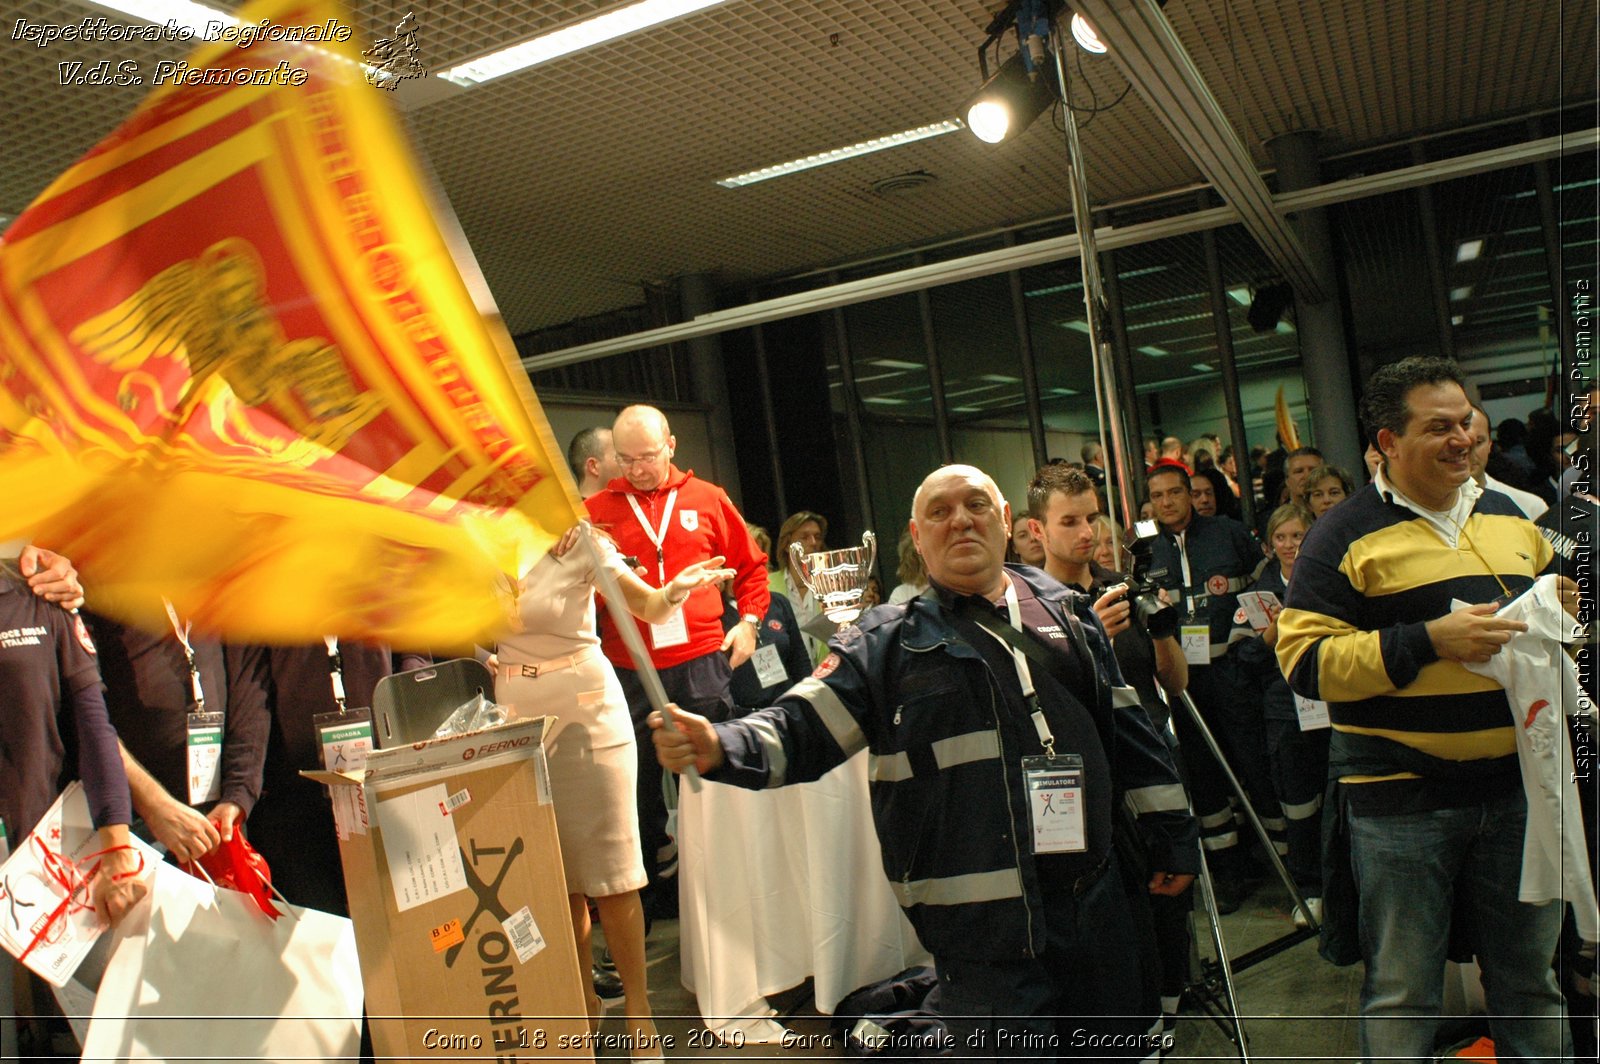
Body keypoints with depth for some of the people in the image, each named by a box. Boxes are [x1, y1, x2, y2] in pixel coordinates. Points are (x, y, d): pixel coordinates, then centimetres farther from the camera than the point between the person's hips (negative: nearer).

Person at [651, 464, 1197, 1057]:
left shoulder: (1068, 612, 12)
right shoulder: (891, 642, -1)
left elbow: (1126, 726, 16)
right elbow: (804, 729, -10)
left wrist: (1169, 833, 15)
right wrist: (721, 746, -29)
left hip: (1098, 894, 5)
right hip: (985, 921, -5)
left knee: (1127, 1045, 19)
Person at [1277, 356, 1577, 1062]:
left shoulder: (1509, 517, 12)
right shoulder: (1346, 535, -7)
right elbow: (1303, 659, -14)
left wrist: (1562, 608, 3)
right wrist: (1430, 640, -21)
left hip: (1516, 785, 5)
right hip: (1400, 795, -5)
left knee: (1530, 981, 18)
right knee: (1402, 994, 7)